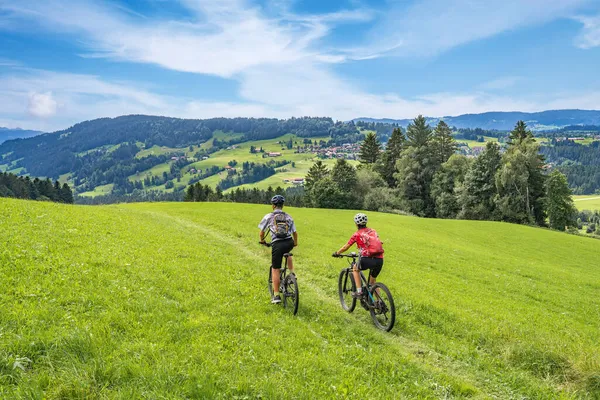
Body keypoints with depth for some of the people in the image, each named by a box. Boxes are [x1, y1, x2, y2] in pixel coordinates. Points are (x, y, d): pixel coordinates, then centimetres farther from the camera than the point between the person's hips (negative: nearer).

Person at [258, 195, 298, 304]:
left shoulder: (269, 216, 7)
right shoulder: (288, 217, 15)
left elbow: (261, 233, 10)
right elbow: (295, 233, 17)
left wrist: (262, 241, 31)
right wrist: (295, 243, 35)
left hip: (277, 244, -3)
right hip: (289, 243, 3)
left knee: (275, 270, 7)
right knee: (287, 253, 39)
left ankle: (276, 296, 8)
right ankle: (292, 274, 27)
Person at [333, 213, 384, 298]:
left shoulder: (357, 234, 6)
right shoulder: (373, 231, 20)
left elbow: (345, 247, 14)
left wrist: (337, 253, 33)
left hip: (368, 260, -5)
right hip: (380, 260, 5)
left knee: (355, 269, 25)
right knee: (373, 280, 27)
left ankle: (359, 291, 15)